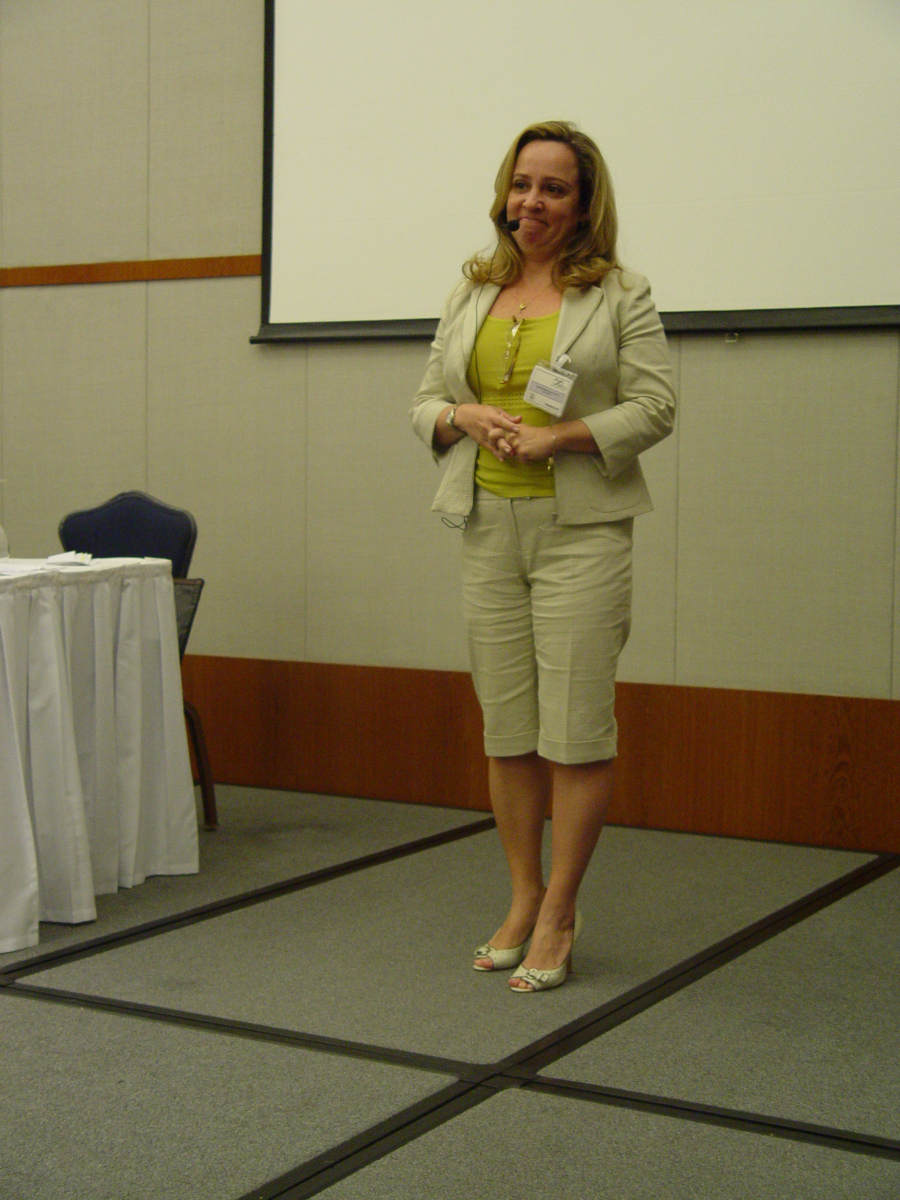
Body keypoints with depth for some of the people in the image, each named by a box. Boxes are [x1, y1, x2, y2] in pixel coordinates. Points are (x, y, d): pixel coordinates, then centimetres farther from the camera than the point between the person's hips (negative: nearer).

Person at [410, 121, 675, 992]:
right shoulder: (470, 293, 14)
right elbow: (425, 403, 15)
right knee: (506, 726, 9)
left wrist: (559, 436, -15)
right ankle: (523, 901, 21)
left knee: (576, 728, -4)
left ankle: (558, 917, 6)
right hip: (488, 528, 5)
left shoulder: (620, 296, 0)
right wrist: (468, 417, -6)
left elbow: (653, 407, -6)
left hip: (580, 528, -5)